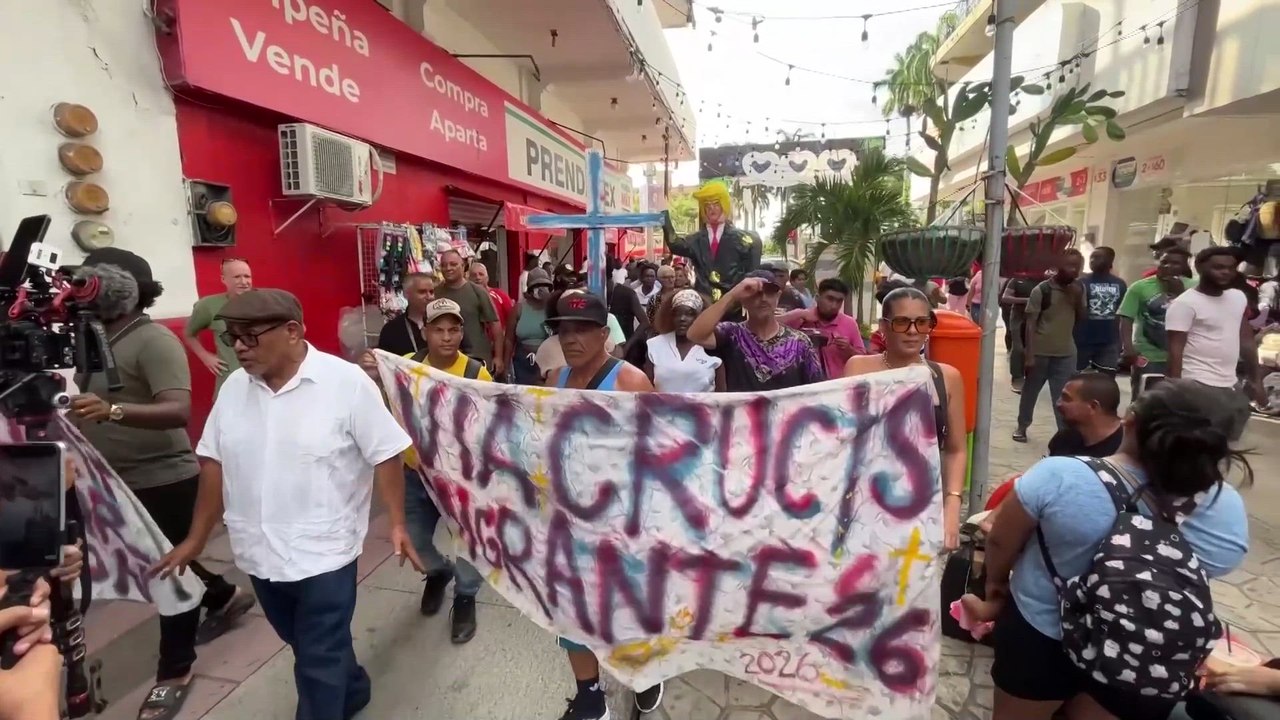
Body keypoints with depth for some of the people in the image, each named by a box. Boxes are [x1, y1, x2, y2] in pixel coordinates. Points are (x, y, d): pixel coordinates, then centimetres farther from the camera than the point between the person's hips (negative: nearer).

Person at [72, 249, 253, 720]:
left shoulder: (154, 340, -19)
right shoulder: (97, 338, 6)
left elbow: (180, 411, -31)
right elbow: (87, 407, 16)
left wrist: (112, 410, -44)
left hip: (164, 480, -9)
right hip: (122, 482, 9)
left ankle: (175, 672, 23)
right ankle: (225, 597, 47)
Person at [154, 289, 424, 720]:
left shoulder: (346, 382, -16)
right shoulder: (235, 387, 1)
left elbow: (386, 455, -13)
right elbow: (215, 463, 8)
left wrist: (397, 525, -15)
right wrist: (196, 539, 11)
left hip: (323, 552, -6)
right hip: (259, 553, 6)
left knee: (319, 663, 6)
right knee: (309, 648, 25)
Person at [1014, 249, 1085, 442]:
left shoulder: (1078, 289, 5)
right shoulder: (1042, 290, -10)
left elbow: (1081, 318, 12)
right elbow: (1031, 323, -10)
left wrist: (1078, 299, -7)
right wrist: (1029, 354, -14)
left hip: (1066, 353, 3)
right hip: (1040, 352, -3)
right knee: (1030, 392, 12)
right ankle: (1022, 426, 28)